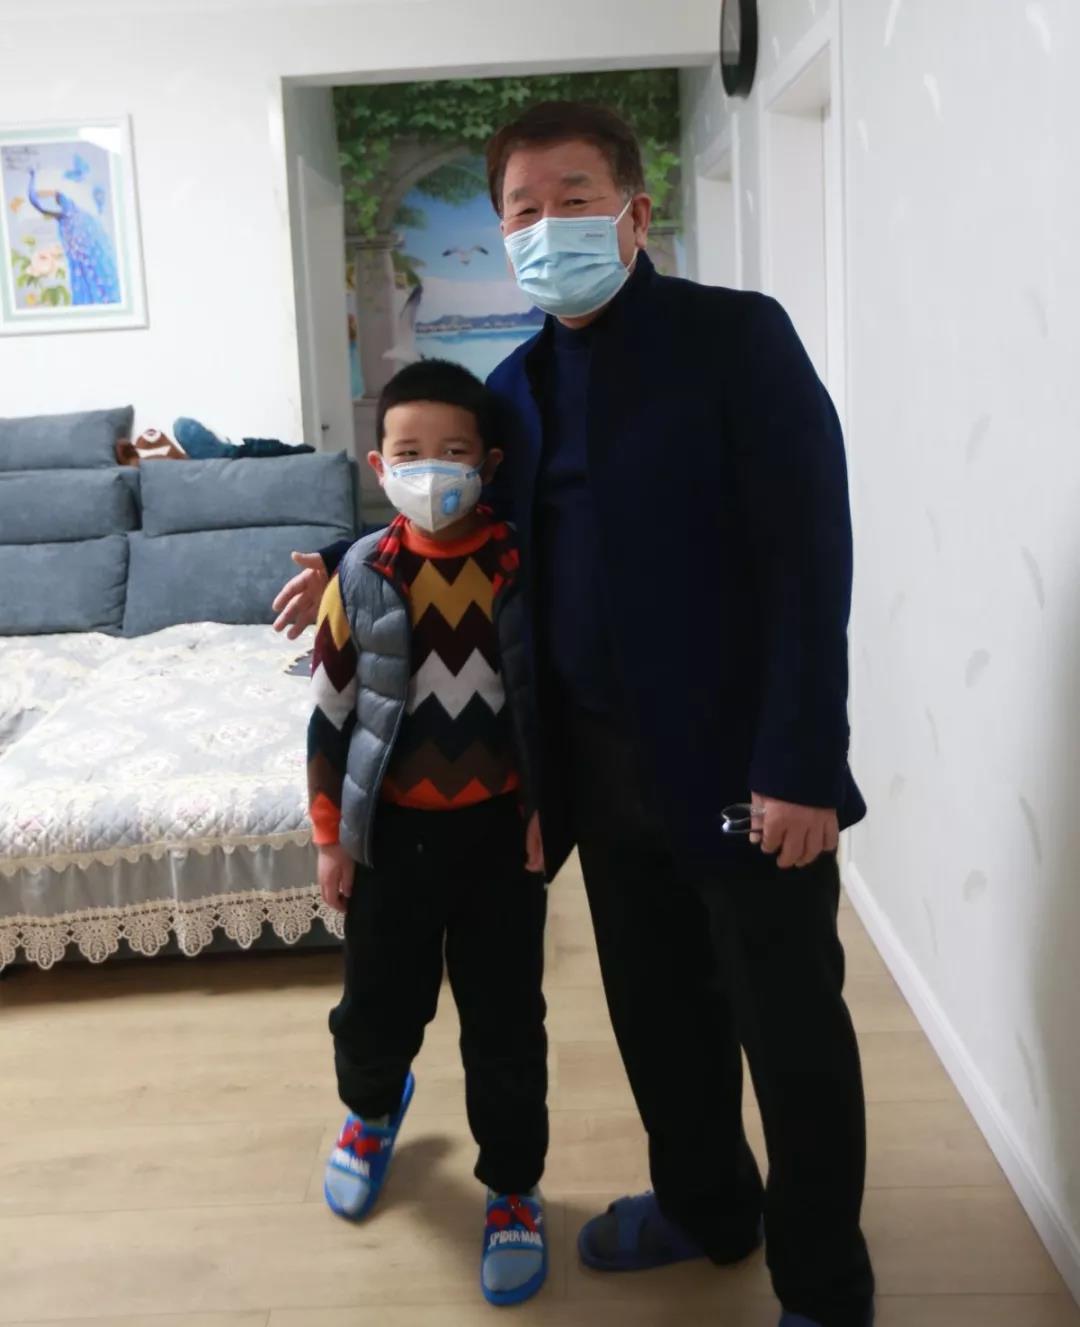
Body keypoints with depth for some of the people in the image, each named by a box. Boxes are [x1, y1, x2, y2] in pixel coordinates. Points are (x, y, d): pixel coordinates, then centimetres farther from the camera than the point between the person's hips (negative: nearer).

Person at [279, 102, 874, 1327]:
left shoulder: (738, 337, -10)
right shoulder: (516, 386, 8)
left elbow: (809, 552, -15)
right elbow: (501, 556, 20)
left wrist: (800, 764, -20)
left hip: (737, 760, -5)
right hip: (599, 760, 6)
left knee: (788, 1028, 7)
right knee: (655, 1005, 19)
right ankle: (705, 1204, 43)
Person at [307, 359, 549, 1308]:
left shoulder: (524, 568, -8)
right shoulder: (362, 576, -7)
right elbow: (332, 715, -1)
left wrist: (547, 810, -3)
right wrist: (331, 837, 1)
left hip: (496, 829, -1)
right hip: (391, 832, 1)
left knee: (505, 1021, 8)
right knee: (379, 1006, 14)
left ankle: (513, 1187, 31)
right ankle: (373, 1106, 50)